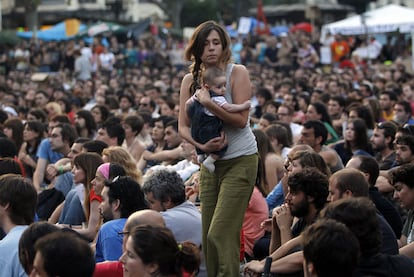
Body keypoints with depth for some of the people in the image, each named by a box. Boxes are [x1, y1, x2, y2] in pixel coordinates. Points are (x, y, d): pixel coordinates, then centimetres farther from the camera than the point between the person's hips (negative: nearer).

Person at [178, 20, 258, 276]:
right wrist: (201, 145, -15)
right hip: (210, 162, 5)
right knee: (208, 236, 7)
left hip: (240, 161, -5)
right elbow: (183, 125, 2)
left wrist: (208, 102, -23)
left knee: (220, 235, -13)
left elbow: (241, 119, -15)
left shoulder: (237, 73, -8)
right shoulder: (190, 80, 5)